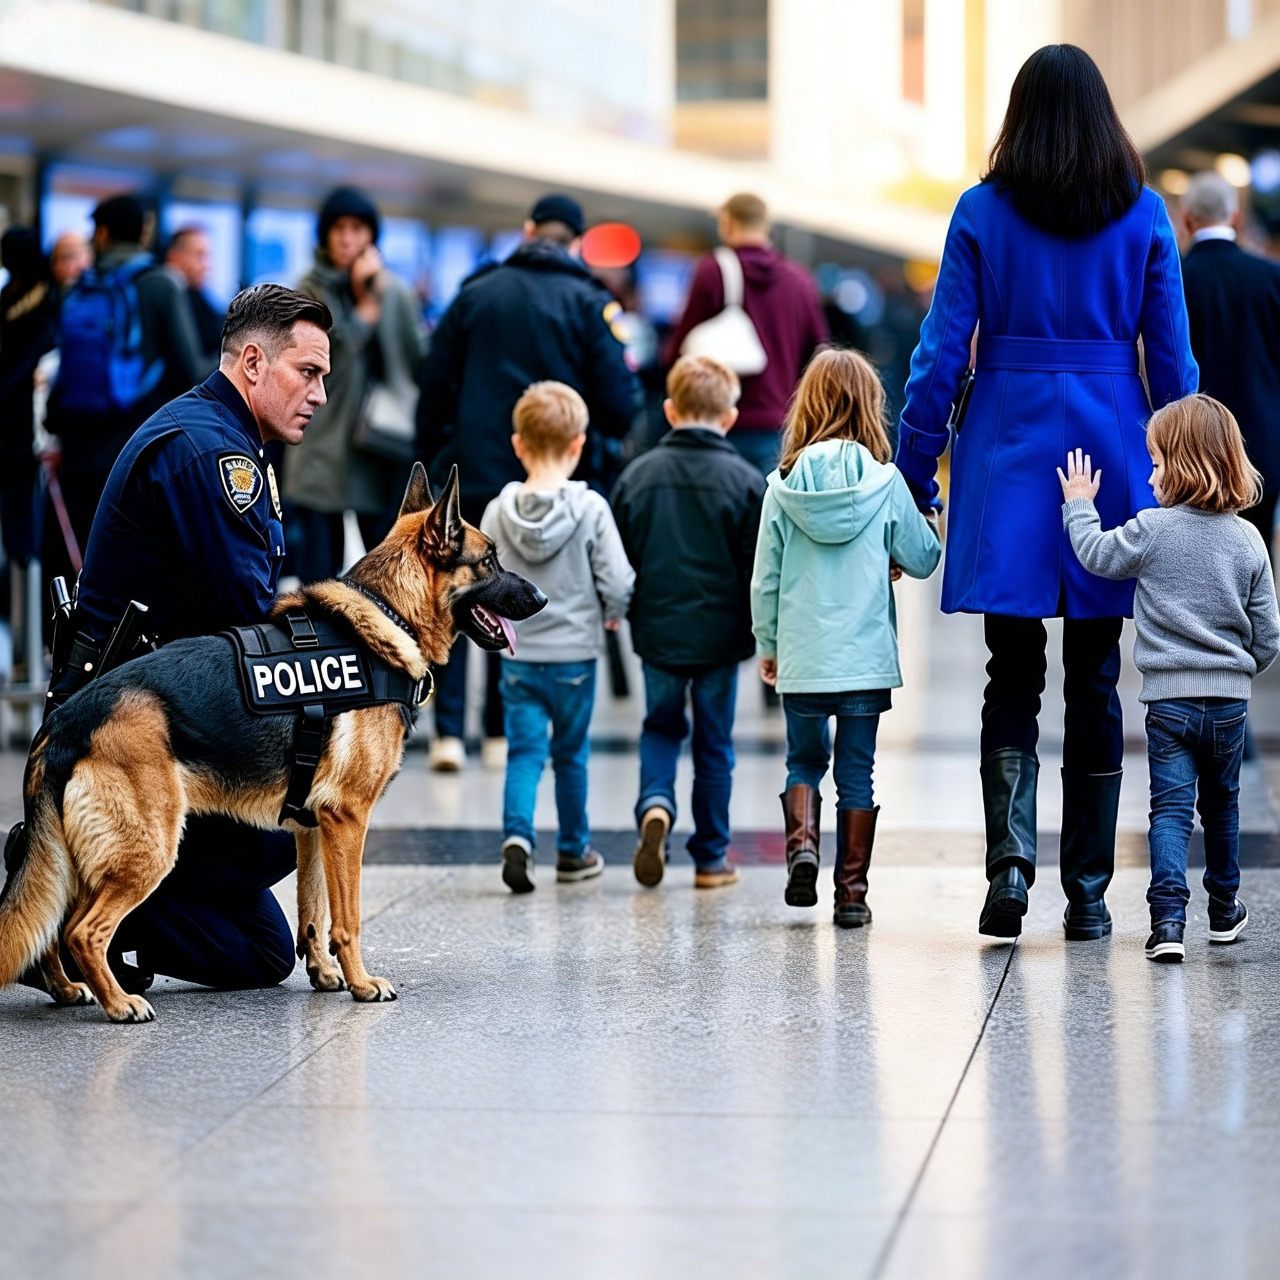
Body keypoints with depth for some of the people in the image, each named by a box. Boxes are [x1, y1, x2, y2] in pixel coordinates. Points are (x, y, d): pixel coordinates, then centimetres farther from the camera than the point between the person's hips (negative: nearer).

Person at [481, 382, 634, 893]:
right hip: (575, 654, -1)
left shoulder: (497, 512, -5)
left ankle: (517, 835, -19)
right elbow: (618, 582, -12)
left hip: (517, 656, 1)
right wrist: (609, 616, 10)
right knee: (571, 755, 14)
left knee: (524, 752, 4)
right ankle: (573, 851, 26)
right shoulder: (591, 509, -12)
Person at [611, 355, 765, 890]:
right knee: (714, 744, 10)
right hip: (721, 634, -1)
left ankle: (655, 804, -10)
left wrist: (619, 613, 21)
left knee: (660, 728, 18)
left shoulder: (637, 475, -2)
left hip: (657, 631, 1)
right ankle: (710, 857, 15)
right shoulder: (745, 481, -8)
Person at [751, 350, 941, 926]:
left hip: (802, 659, 1)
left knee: (804, 761, 19)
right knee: (856, 773, 8)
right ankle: (852, 892, 10)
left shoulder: (784, 485, -4)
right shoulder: (886, 483, -7)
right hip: (867, 659, -1)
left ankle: (802, 842, -6)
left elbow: (764, 580, 1)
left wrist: (767, 646, 14)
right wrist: (924, 522, 22)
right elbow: (923, 560, 2)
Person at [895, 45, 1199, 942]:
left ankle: (1011, 853, -15)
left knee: (1013, 675, 5)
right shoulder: (1144, 215, 1)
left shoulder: (982, 213, -1)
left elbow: (943, 352, -3)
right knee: (1094, 681, 8)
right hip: (1111, 450, 1)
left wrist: (914, 467, 3)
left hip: (1009, 454, -1)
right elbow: (1171, 358, 3)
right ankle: (1088, 893, 11)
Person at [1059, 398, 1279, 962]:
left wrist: (1079, 504, 20)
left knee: (1170, 807, -3)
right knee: (1221, 805, 20)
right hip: (1229, 697, 3)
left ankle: (1168, 917, -17)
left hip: (1169, 696, -3)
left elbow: (1098, 555, 6)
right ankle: (1223, 911, 33)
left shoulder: (1153, 529, -10)